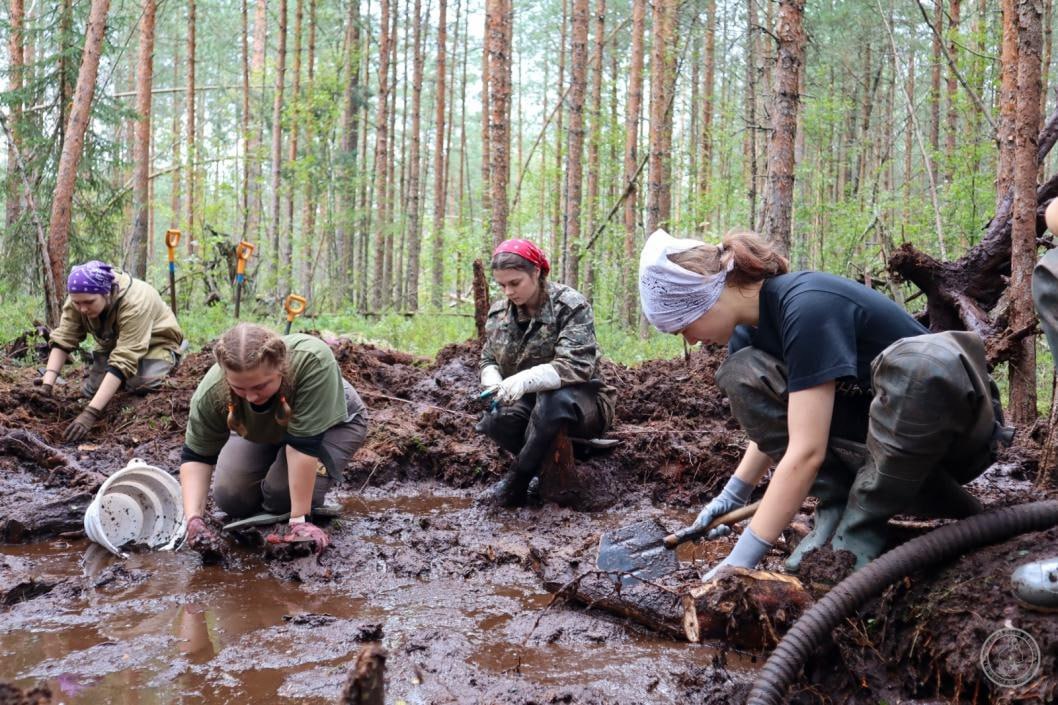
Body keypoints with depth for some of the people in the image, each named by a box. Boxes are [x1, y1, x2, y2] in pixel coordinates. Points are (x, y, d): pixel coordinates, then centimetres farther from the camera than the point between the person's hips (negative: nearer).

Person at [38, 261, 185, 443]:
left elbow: (123, 360, -45)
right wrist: (47, 384, -38)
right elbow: (62, 339, -23)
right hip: (112, 343, 5)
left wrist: (91, 413, -51)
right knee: (90, 390, -11)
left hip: (155, 342, -5)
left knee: (140, 384, -31)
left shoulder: (135, 303, -40)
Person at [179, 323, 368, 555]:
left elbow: (303, 444, -40)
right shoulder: (212, 392, -34)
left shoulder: (312, 360, -45)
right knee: (229, 499, -7)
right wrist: (193, 517, -34)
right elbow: (196, 456, -20)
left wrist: (299, 519, -37)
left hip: (331, 423, -3)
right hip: (265, 432, 3)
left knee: (282, 493, -23)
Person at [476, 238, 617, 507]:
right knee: (494, 419, -29)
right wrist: (493, 383, -18)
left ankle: (517, 481, -22)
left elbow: (577, 365, -27)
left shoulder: (571, 305, -16)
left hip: (579, 401, -4)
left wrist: (527, 380, -44)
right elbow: (489, 359, 9)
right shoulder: (499, 312, 3)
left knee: (552, 400, -40)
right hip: (529, 403, 5)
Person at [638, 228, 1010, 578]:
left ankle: (860, 533, -22)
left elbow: (806, 451, -33)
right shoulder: (750, 326, -3)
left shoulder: (806, 307, -28)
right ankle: (835, 511, -7)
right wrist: (733, 494, 6)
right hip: (874, 436, 7)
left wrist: (741, 559, -31)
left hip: (952, 431, -7)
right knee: (744, 374, -7)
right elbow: (773, 420, 14)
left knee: (920, 362, -40)